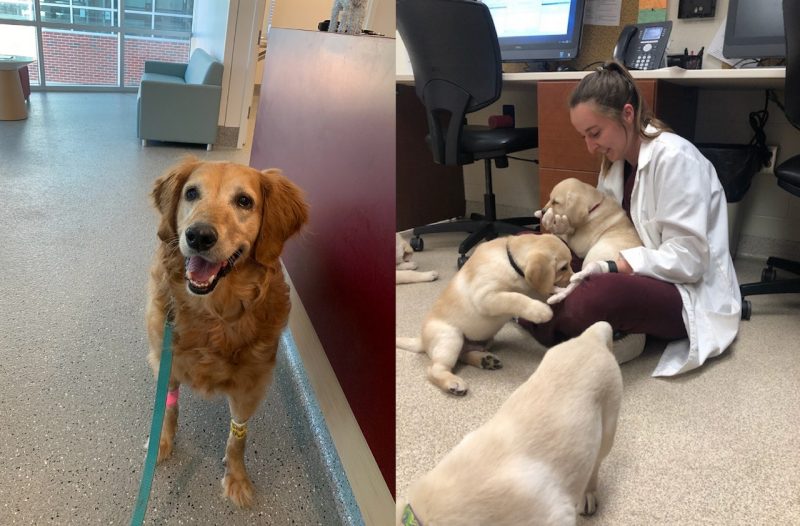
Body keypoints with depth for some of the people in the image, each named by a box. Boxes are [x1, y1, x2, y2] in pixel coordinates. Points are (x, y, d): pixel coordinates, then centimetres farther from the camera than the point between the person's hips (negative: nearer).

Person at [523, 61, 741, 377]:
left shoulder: (674, 158, -17)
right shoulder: (615, 161, 8)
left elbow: (688, 259, -22)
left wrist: (611, 266, -31)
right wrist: (565, 228, -9)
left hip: (689, 294, -9)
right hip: (633, 276, 9)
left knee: (598, 296, -41)